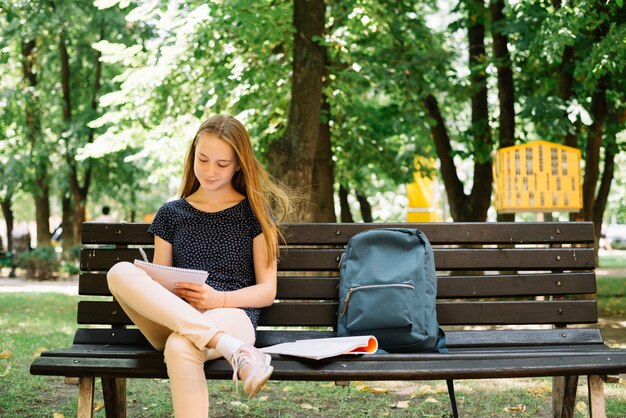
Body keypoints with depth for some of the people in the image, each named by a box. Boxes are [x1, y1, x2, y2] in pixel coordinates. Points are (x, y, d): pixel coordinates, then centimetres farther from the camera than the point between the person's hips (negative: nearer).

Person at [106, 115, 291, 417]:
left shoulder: (255, 213, 10)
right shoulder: (171, 214, 18)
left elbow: (267, 291, 5)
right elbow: (156, 281, 16)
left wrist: (220, 299, -14)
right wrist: (169, 291, -9)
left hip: (232, 315, -4)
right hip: (172, 319, 4)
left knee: (180, 348, -40)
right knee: (120, 273, -28)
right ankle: (234, 349, -39)